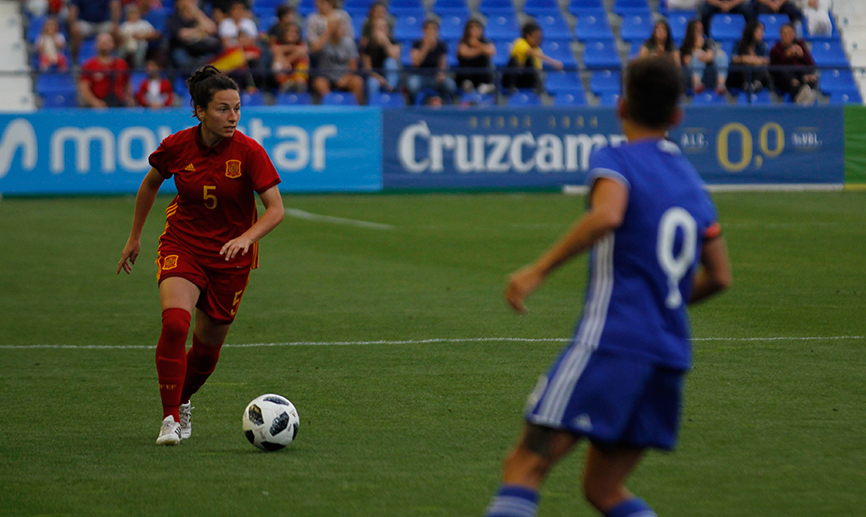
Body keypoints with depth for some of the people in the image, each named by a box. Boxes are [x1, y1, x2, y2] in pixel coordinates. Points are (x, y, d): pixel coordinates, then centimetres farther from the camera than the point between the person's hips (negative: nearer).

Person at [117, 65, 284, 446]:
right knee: (174, 322, -26)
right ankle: (171, 418, -18)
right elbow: (150, 184, 10)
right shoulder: (177, 147, -10)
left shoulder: (249, 151, -17)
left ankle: (183, 401, 41)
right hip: (182, 246, 0)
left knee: (208, 344, 9)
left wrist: (247, 237, -37)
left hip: (230, 257, 0)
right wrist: (134, 237, 15)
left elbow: (276, 209, -19)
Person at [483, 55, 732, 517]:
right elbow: (718, 276, 20)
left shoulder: (615, 161, -1)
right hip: (670, 351, 7)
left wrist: (539, 270, -19)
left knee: (524, 466, -9)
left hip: (611, 342, -7)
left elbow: (607, 216, -23)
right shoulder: (693, 183, 19)